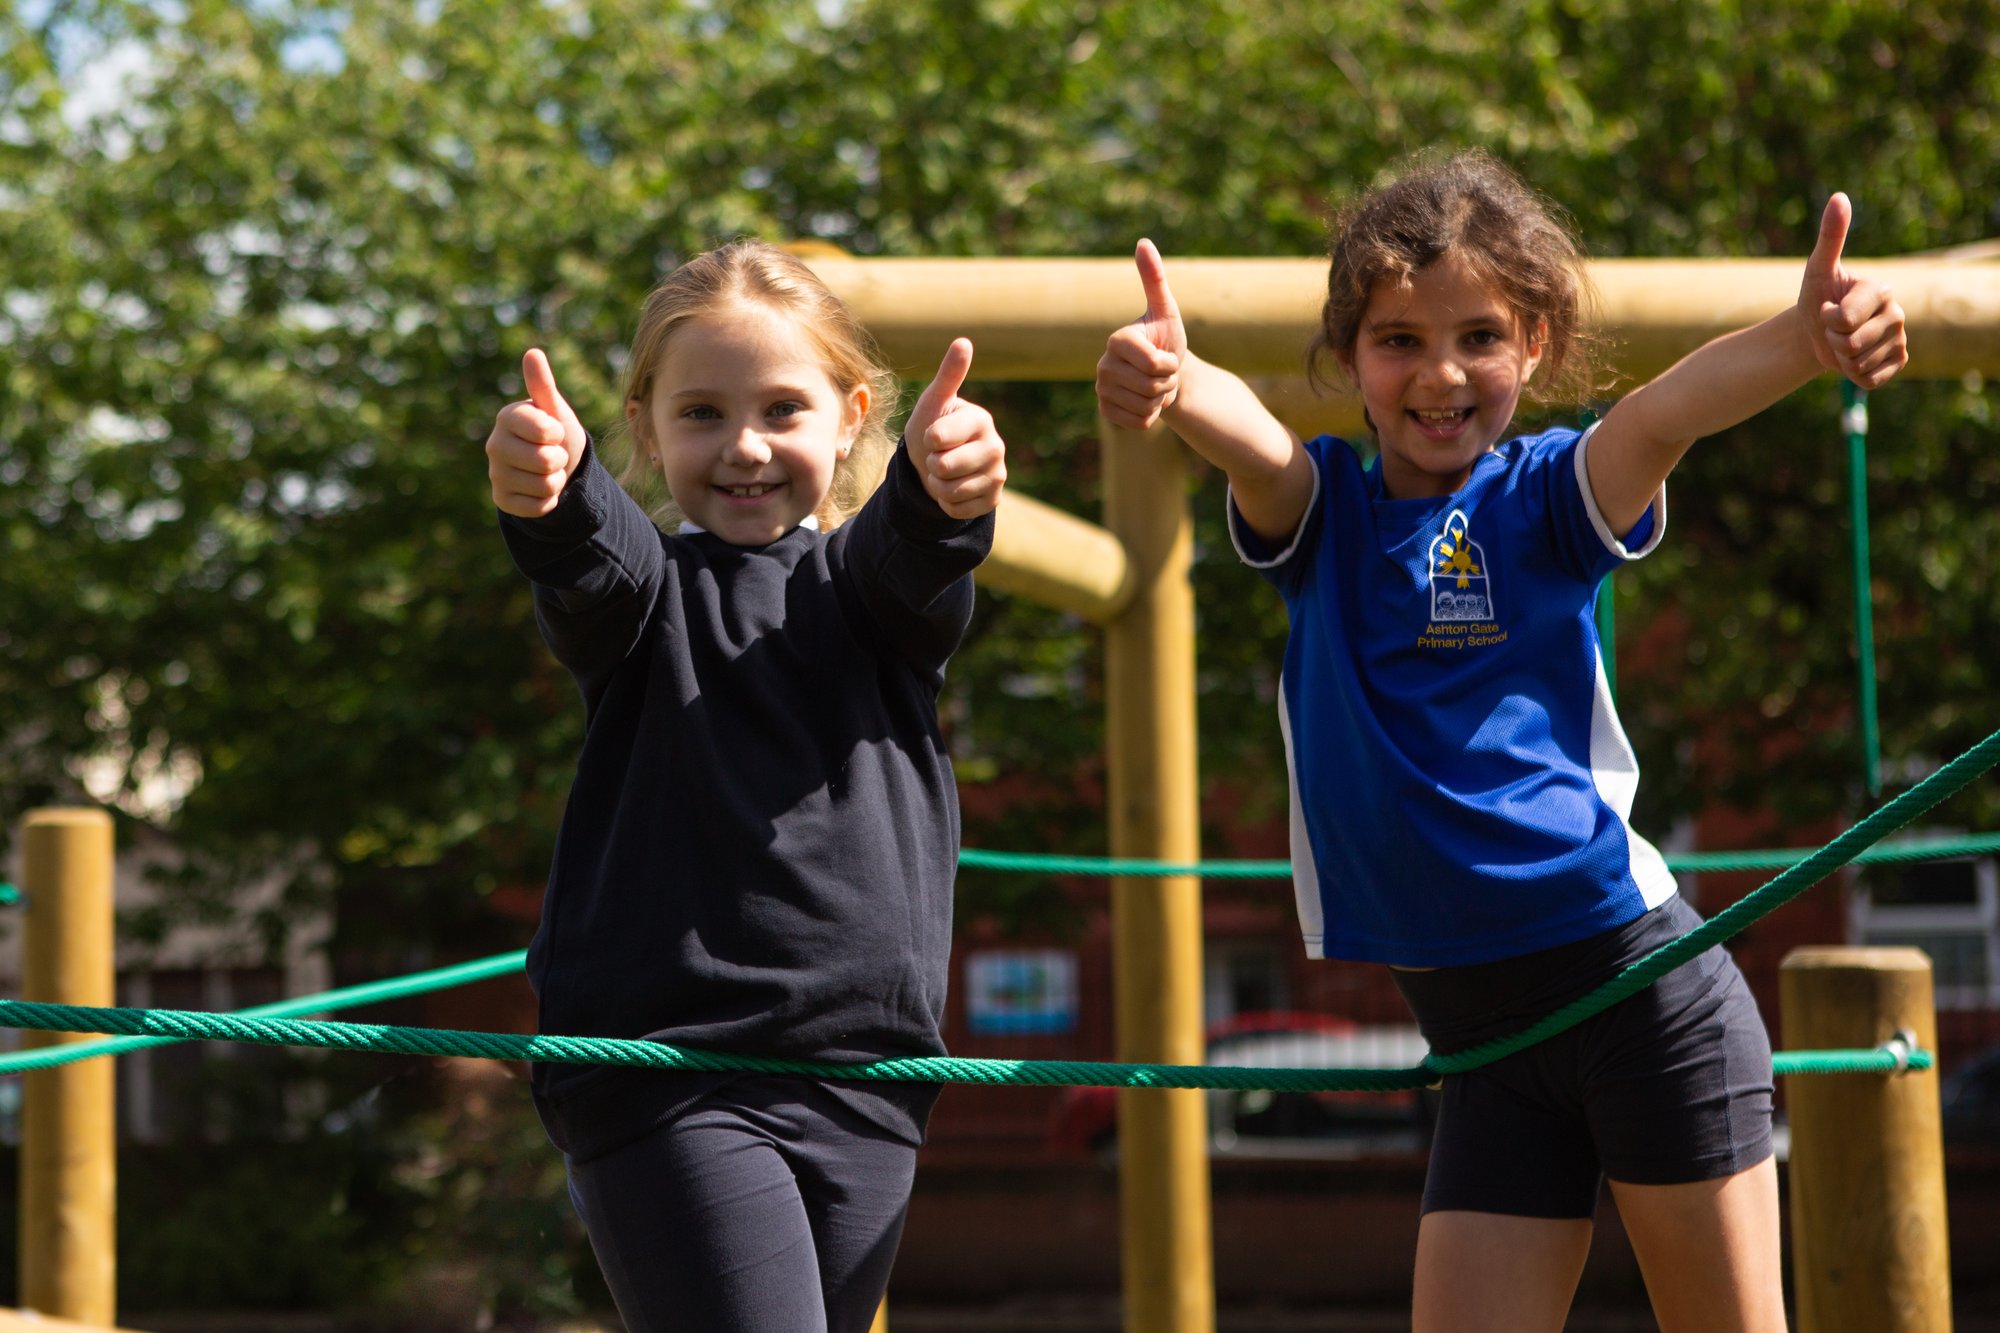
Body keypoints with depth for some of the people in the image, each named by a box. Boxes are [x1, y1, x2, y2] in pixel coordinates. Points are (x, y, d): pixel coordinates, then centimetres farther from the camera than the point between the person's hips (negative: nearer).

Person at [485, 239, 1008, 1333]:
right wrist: (545, 491, -42)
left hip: (862, 1073, 3)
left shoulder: (864, 581, 11)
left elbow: (910, 558, -13)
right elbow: (593, 563, -17)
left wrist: (943, 491, -38)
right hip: (667, 1077, -3)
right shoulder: (647, 589, 7)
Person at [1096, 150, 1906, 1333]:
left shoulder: (1548, 498, -2)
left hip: (1637, 984, -3)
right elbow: (1239, 428, -18)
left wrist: (1807, 339, -46)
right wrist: (1165, 376, -42)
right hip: (1478, 1031, 3)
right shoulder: (1320, 511, 6)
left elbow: (1666, 413, -24)